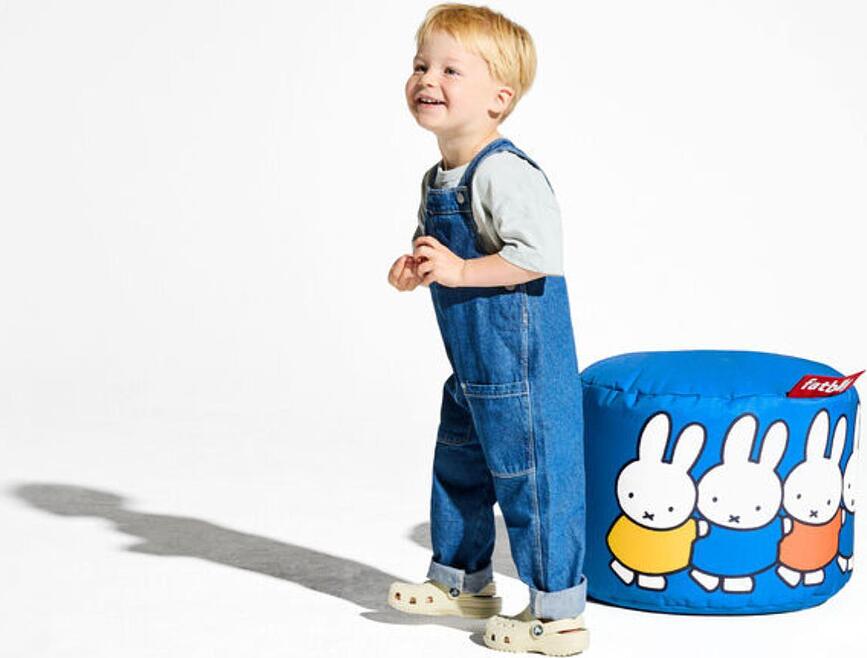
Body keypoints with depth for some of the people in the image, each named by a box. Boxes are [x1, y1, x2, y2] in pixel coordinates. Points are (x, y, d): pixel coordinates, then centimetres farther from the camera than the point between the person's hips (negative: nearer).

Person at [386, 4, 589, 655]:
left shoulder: (504, 173, -21)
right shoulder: (438, 179, 10)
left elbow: (538, 253, -30)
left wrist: (459, 271, -27)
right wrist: (415, 269, 3)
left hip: (522, 364, -10)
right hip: (473, 367, 10)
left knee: (532, 480, -1)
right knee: (457, 471, 21)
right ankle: (464, 581, 40)